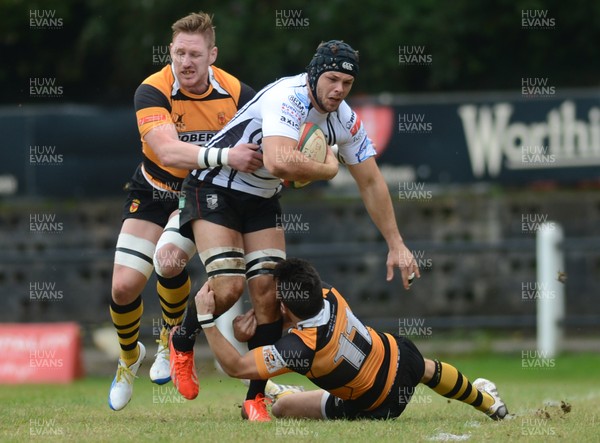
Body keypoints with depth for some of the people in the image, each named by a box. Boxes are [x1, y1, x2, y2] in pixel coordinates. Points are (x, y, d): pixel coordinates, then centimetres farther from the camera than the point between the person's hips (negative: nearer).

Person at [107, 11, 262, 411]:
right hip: (153, 193, 0)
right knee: (124, 286, -8)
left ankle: (171, 337, 5)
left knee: (169, 262, -27)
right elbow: (169, 151, -40)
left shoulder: (235, 92, -18)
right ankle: (129, 357, 25)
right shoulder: (153, 92, -25)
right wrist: (225, 156, -55)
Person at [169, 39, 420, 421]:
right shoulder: (289, 98, -30)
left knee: (268, 291, -7)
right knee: (228, 287, -19)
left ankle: (255, 401, 1)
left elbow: (371, 182, 6)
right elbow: (279, 162, -47)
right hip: (215, 188, -7)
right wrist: (328, 169, -27)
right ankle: (182, 342, 13)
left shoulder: (346, 121, -5)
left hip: (263, 200, 7)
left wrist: (396, 245, 5)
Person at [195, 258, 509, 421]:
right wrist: (255, 317, -17)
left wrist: (205, 317, -38)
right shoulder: (331, 297, -23)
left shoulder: (301, 348, -40)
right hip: (399, 354, 5)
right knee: (429, 370, 40)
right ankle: (486, 400, 66)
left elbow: (235, 367, -39)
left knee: (282, 408, 1)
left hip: (381, 405, -5)